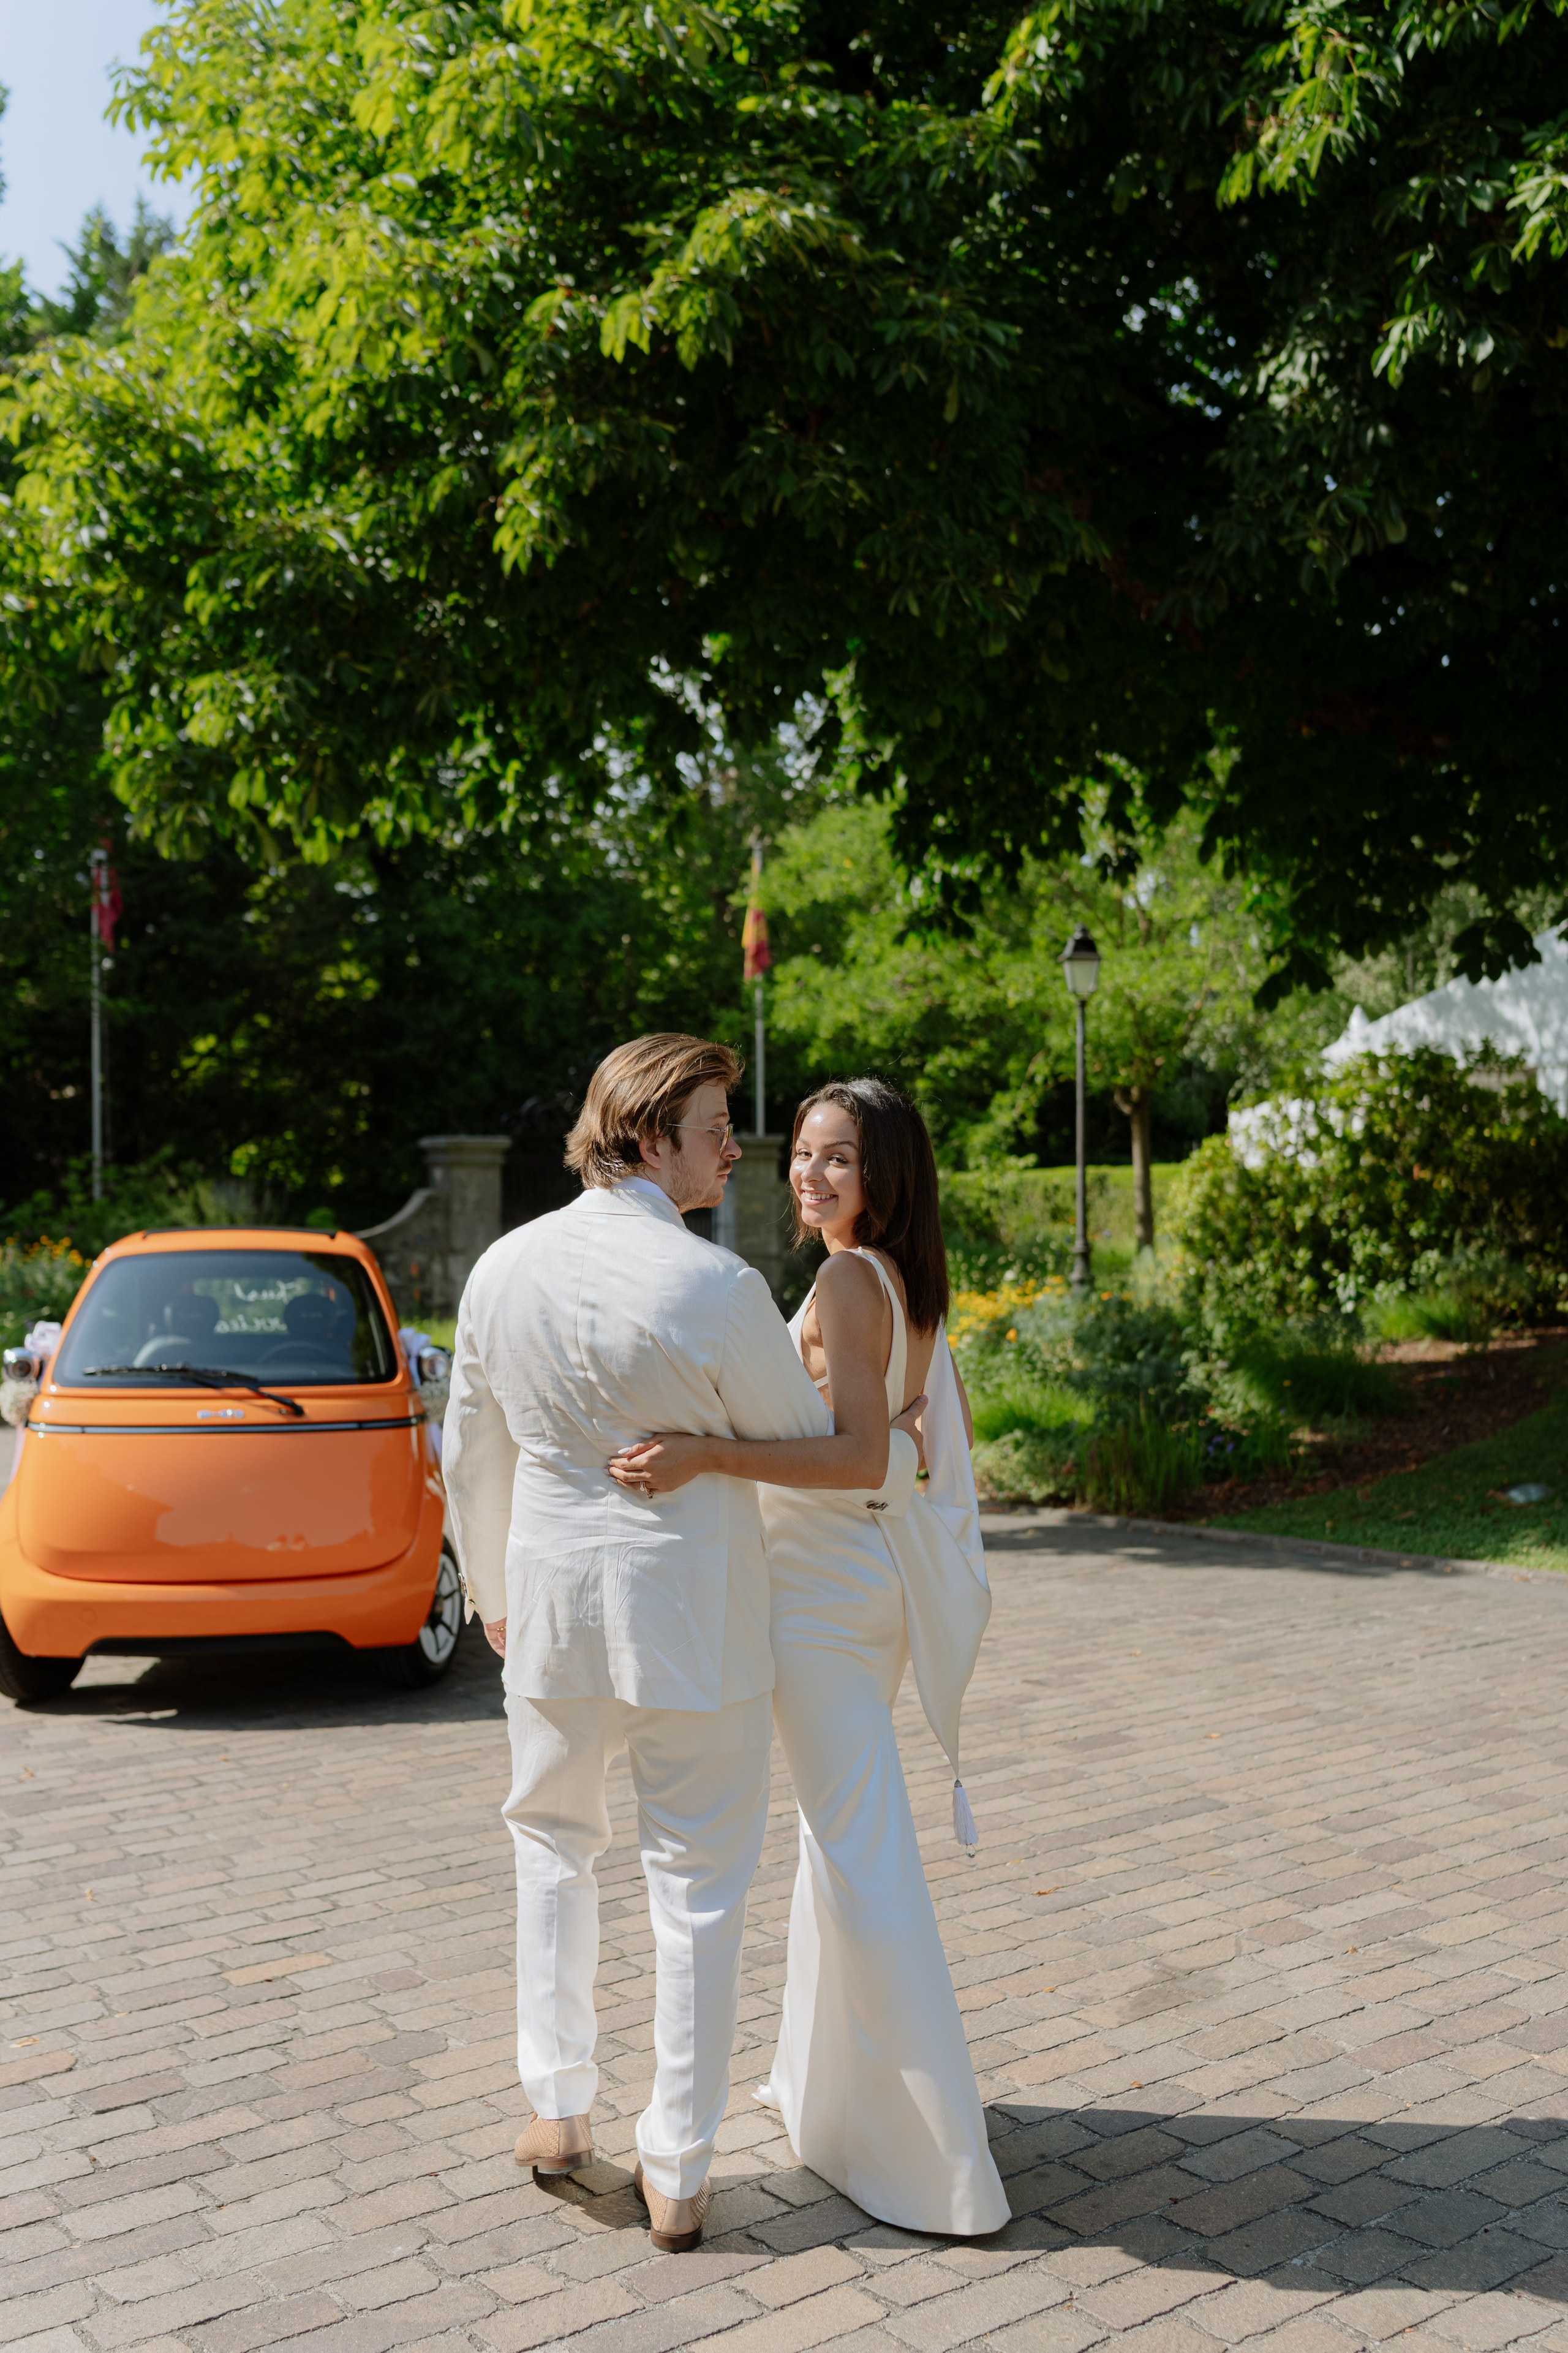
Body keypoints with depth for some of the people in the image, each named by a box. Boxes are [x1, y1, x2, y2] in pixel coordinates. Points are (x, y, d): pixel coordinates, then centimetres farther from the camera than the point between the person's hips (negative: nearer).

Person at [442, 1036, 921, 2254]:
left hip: (555, 1605, 4)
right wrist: (912, 1451, 14)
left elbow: (474, 1456, 9)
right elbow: (813, 1447, -6)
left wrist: (492, 1592, 24)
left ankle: (560, 2106, 29)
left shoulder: (505, 1268, -3)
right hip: (695, 1616, -4)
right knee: (699, 1888, 9)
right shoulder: (714, 1286, -19)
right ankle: (677, 2175, 17)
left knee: (555, 1841, 25)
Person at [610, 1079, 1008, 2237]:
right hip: (877, 1574, 10)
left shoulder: (847, 1283, -18)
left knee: (863, 1855, -5)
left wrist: (704, 1454, -32)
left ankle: (938, 2155, 2)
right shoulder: (911, 1284, 9)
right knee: (839, 1828, 21)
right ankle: (828, 2076, 37)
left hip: (828, 1585, -10)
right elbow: (950, 1419, 18)